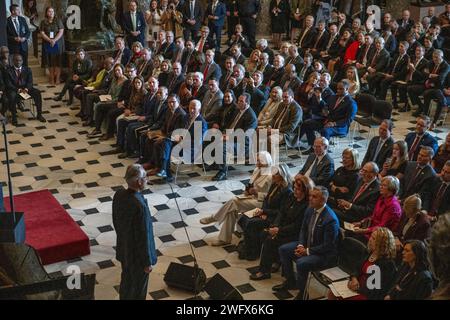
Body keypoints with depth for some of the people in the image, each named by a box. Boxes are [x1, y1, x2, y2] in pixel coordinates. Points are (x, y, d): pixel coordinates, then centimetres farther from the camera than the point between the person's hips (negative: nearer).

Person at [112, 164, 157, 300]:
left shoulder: (119, 195, -10)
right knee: (138, 288, 14)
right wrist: (147, 262, -14)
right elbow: (143, 236, -26)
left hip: (123, 249, 7)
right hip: (137, 254, -7)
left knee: (126, 280, 27)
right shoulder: (140, 206, -34)